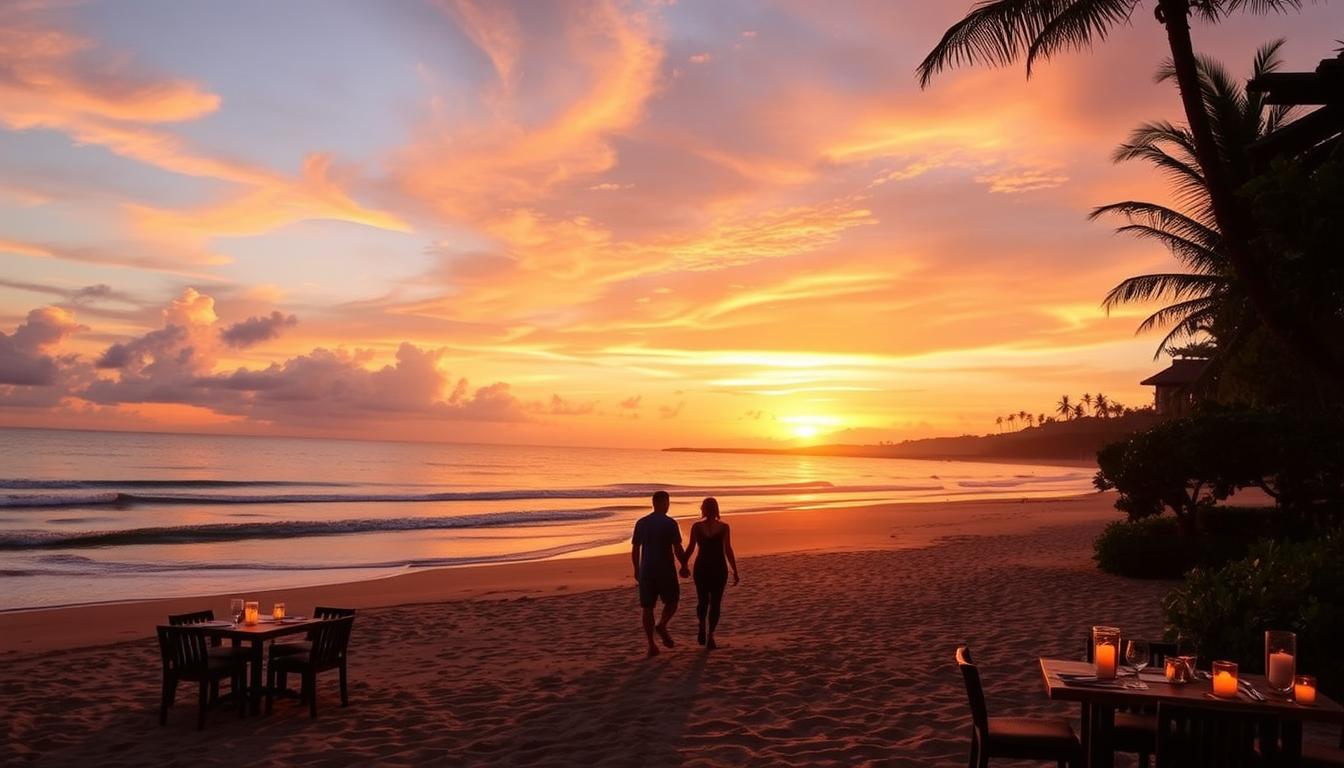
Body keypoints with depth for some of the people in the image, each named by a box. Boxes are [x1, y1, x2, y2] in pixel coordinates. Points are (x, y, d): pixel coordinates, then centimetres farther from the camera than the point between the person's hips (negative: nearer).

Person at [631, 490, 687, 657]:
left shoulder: (641, 523, 4)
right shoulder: (670, 523, -9)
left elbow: (635, 549, 7)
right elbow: (678, 550, -11)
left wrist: (637, 570, 17)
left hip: (646, 571, 4)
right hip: (666, 570, -3)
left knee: (648, 607, 8)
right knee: (672, 601, 16)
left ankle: (651, 645, 6)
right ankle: (661, 625, -8)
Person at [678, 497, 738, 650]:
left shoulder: (696, 527, -3)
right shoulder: (724, 527, -5)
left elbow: (691, 548, -2)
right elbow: (728, 550, -7)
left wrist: (684, 565, 12)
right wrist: (735, 571, -2)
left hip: (701, 568, 1)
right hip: (719, 568, -1)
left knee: (702, 601, 17)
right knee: (715, 603, 7)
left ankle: (703, 629, 3)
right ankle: (710, 635, 1)